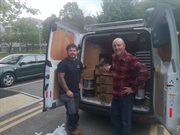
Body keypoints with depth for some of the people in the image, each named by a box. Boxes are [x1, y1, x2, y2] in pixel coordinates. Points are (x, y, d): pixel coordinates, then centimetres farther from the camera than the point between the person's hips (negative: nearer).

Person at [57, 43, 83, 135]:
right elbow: (61, 78, -18)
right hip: (66, 92, -7)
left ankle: (73, 126, 37)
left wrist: (80, 84, 9)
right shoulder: (63, 63, -15)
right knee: (72, 112, -5)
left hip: (76, 91, 7)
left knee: (76, 111, 16)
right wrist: (67, 91, -19)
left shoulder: (78, 62, 7)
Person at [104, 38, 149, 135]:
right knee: (114, 115, 23)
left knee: (125, 120, 6)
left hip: (126, 94, -8)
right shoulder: (114, 57, 3)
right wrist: (109, 68, 7)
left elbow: (144, 72, -30)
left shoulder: (130, 58, -22)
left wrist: (134, 88, -24)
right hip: (116, 93, 8)